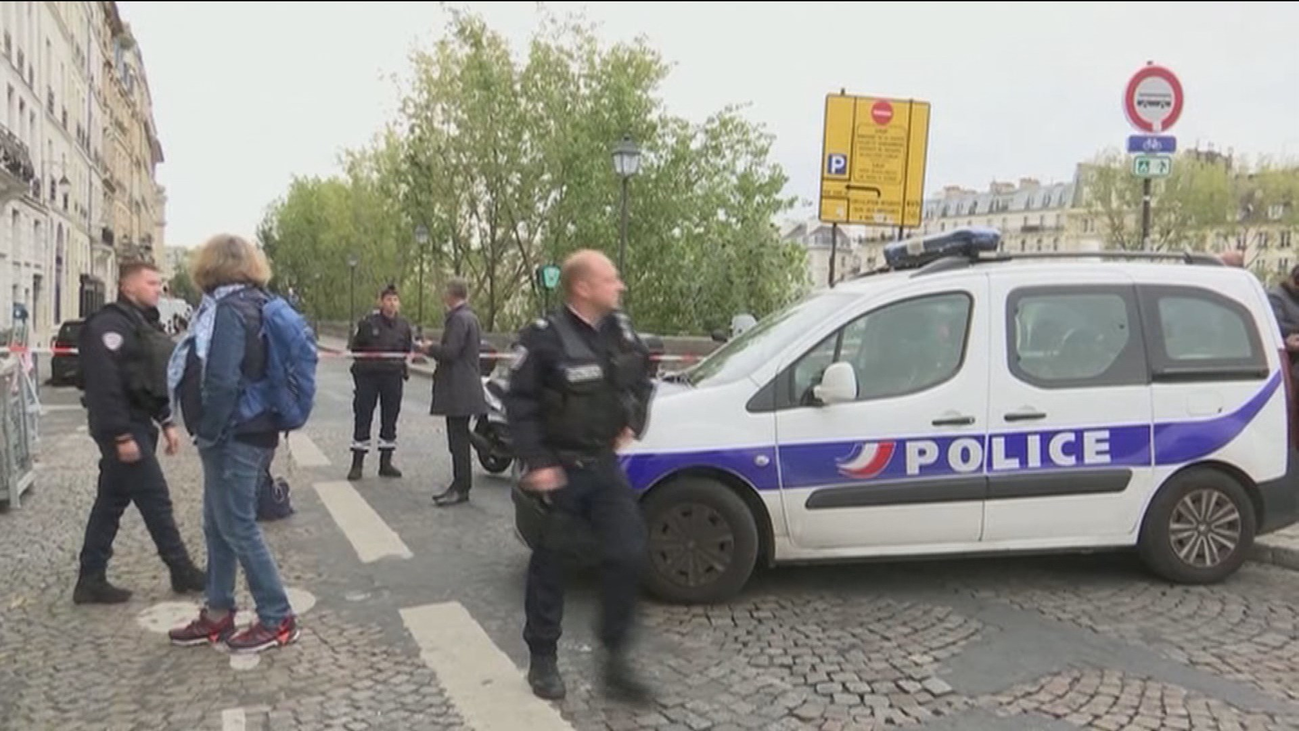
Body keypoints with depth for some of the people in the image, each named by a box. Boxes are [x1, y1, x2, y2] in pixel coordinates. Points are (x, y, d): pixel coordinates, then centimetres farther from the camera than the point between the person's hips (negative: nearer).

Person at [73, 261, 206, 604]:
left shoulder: (145, 322, 16)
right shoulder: (111, 325, -16)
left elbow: (156, 379, 21)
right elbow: (105, 384, -23)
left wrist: (167, 422, 17)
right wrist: (121, 435, -24)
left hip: (137, 424, 10)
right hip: (123, 427, -10)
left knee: (112, 501, 12)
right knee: (155, 499, -3)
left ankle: (91, 580, 18)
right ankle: (182, 572, 6)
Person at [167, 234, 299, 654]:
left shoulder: (228, 310, -17)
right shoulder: (254, 305, 12)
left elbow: (222, 382, -24)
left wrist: (208, 434, -13)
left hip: (235, 438, -9)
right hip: (250, 433, 9)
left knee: (238, 528, -1)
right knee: (219, 526, 16)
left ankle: (278, 620, 7)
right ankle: (218, 615, 26)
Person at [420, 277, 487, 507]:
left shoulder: (459, 318, -15)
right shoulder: (470, 317, 17)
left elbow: (450, 351, -22)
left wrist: (430, 349, -5)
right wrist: (435, 349, 16)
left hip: (458, 390, -10)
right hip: (463, 387, 10)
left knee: (458, 439, -6)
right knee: (459, 439, 14)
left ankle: (461, 488, -2)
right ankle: (459, 484, 20)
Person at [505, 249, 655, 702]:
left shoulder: (619, 329, 2)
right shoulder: (546, 338, -16)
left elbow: (641, 375, 20)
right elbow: (519, 403, -15)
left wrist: (633, 423, 10)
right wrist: (537, 462, -20)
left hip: (604, 465, 5)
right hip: (557, 469, -5)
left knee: (629, 555, -2)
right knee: (549, 567, 7)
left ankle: (614, 658, 12)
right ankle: (542, 661, 24)